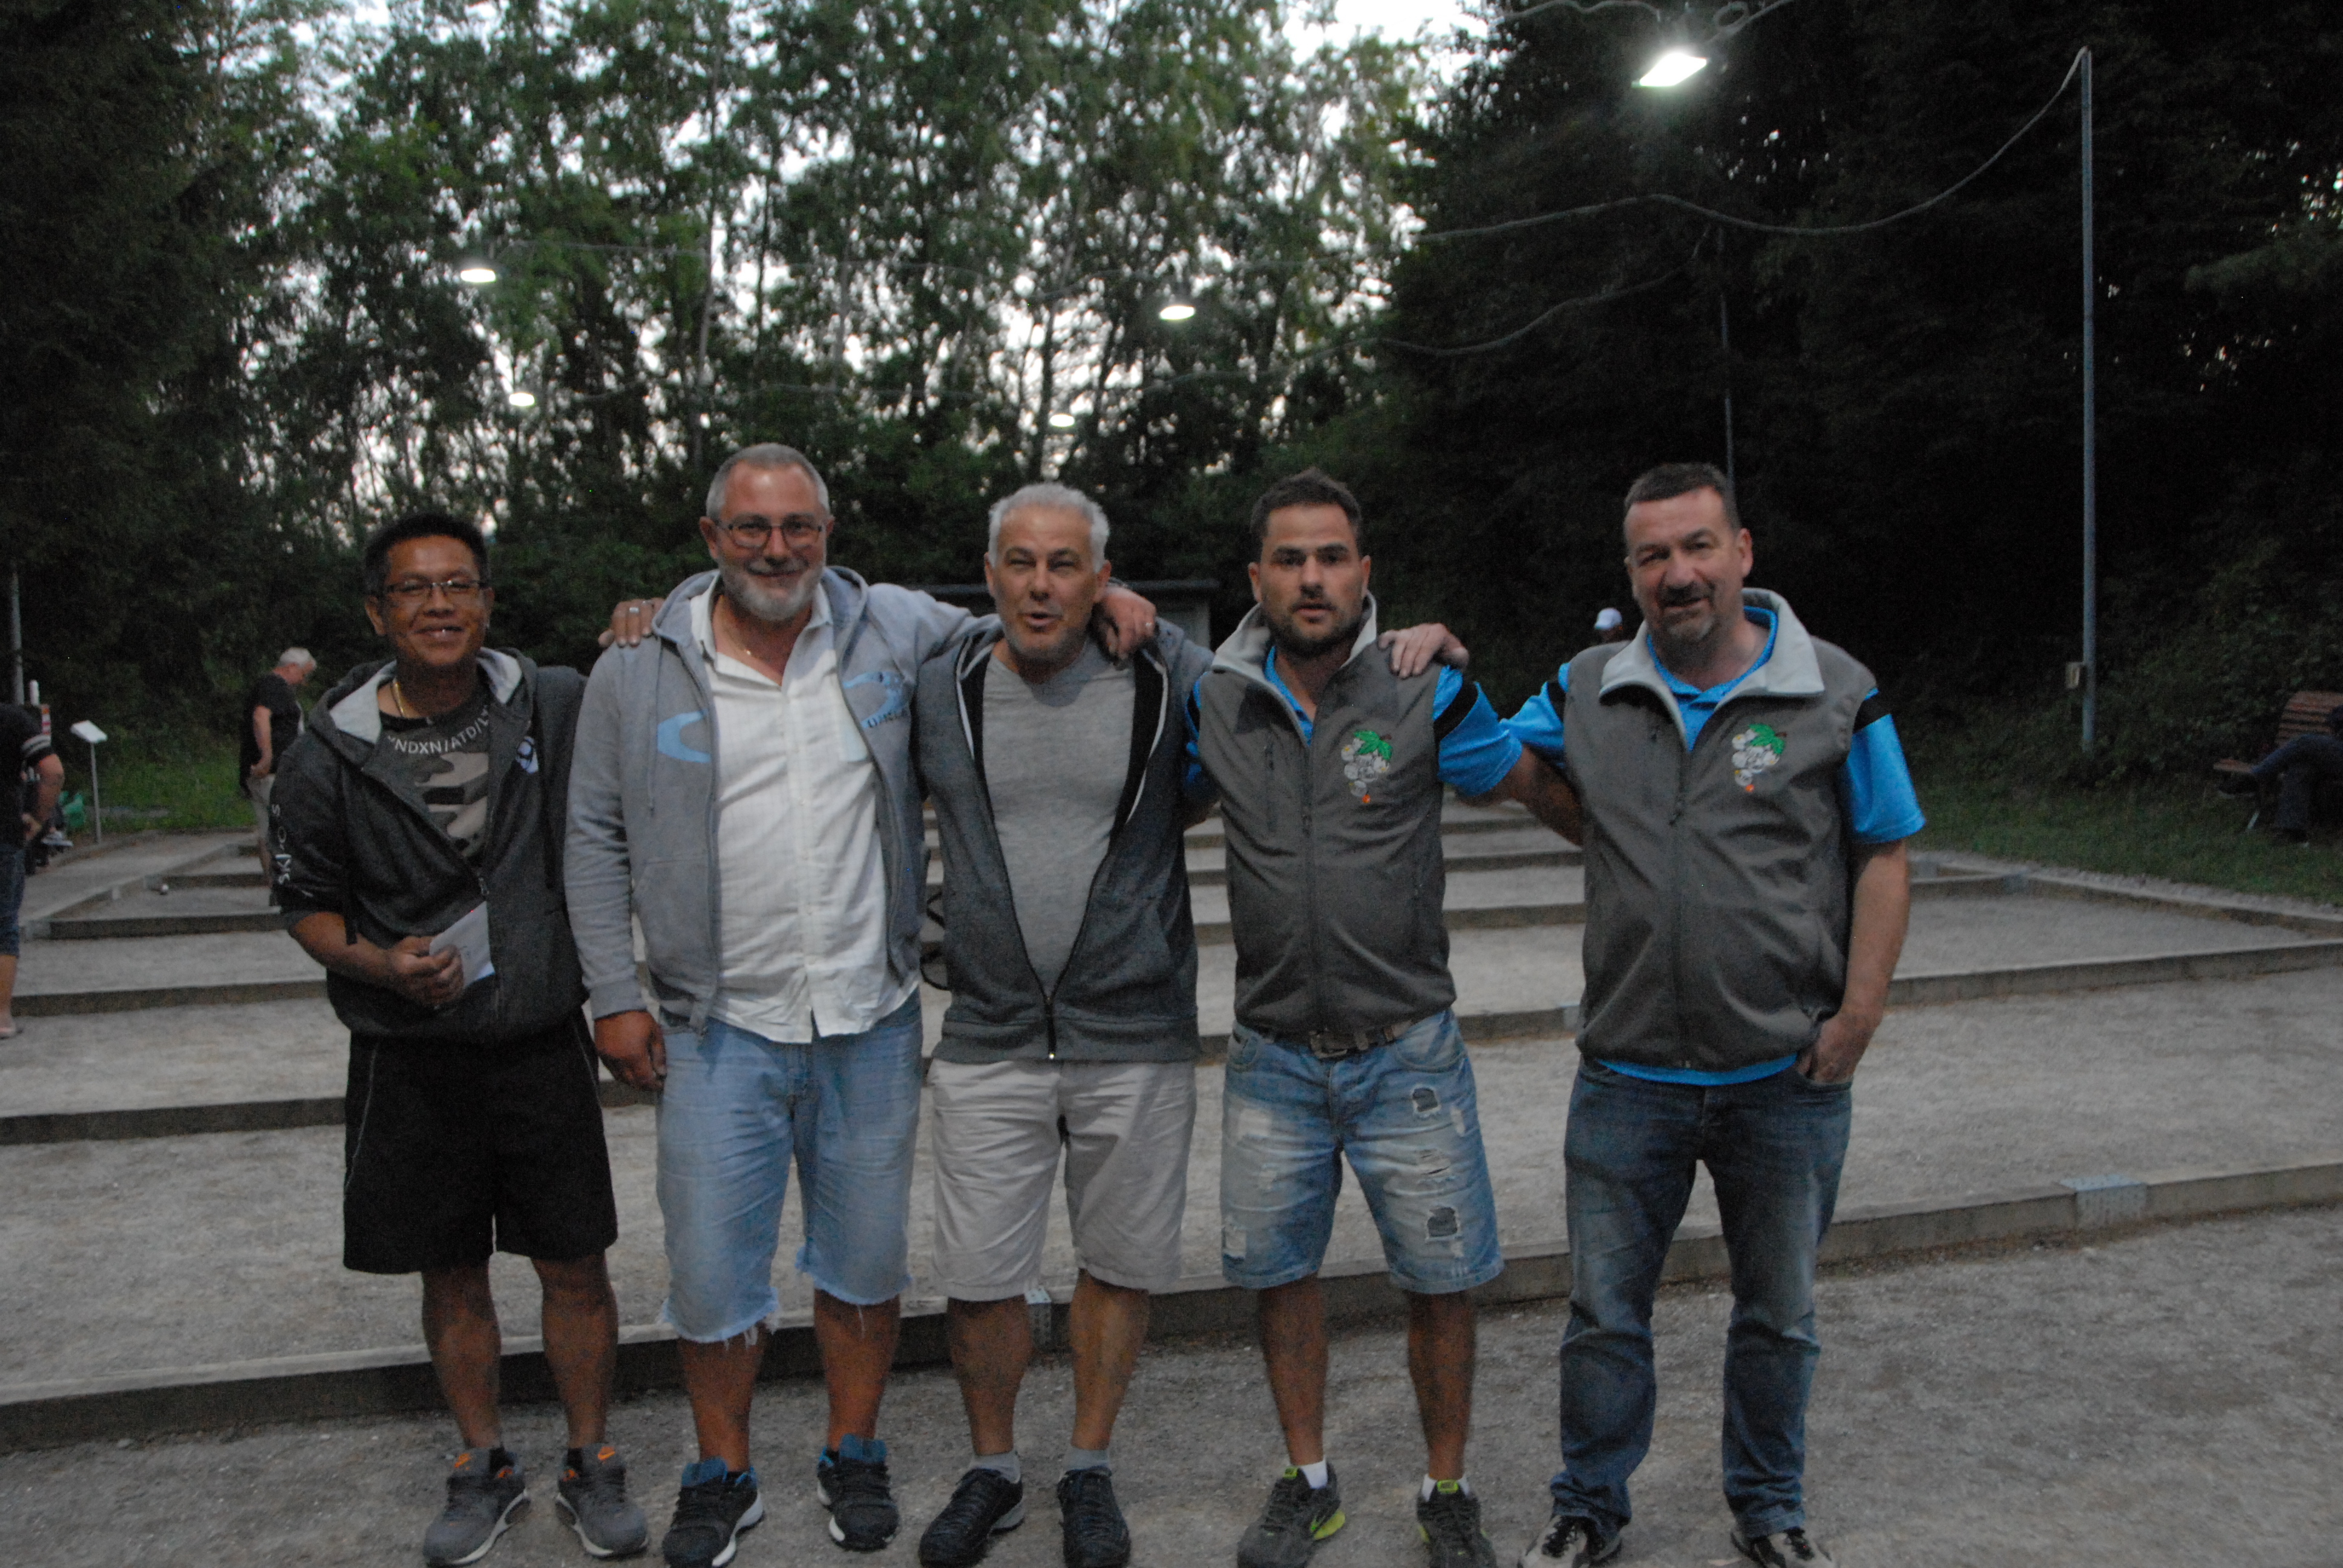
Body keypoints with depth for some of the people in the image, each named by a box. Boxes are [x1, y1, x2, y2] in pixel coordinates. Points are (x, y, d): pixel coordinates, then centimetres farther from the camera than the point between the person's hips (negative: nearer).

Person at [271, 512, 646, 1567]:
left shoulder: (558, 708, -4)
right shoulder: (328, 757, -4)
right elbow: (305, 902, 5)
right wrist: (377, 963, -15)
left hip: (543, 1045, 0)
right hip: (412, 1061, 0)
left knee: (574, 1265, 7)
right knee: (452, 1272, 13)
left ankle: (590, 1464, 26)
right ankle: (485, 1469, 32)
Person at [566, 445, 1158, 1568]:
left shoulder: (895, 633, 0)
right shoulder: (642, 669, -1)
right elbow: (597, 838, 4)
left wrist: (1098, 597, -4)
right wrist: (614, 995, 0)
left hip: (870, 1021, 1)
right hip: (718, 1026, -1)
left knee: (866, 1260, 14)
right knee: (711, 1272, 6)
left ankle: (853, 1457, 35)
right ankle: (721, 1476, 30)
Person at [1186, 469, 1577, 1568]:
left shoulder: (1427, 695, -7)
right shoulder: (1213, 703, -1)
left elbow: (1543, 791, 5)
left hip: (1406, 1052, -2)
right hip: (1272, 1055, 2)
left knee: (1440, 1280, 6)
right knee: (1278, 1270, 13)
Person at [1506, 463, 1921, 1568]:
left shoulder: (1835, 693, -5)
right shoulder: (1587, 692, 1)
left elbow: (1882, 856, -2)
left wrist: (1859, 1012, -10)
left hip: (1787, 1077, -1)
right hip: (1628, 1075, 1)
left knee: (1779, 1317, 16)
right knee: (1604, 1313, 11)